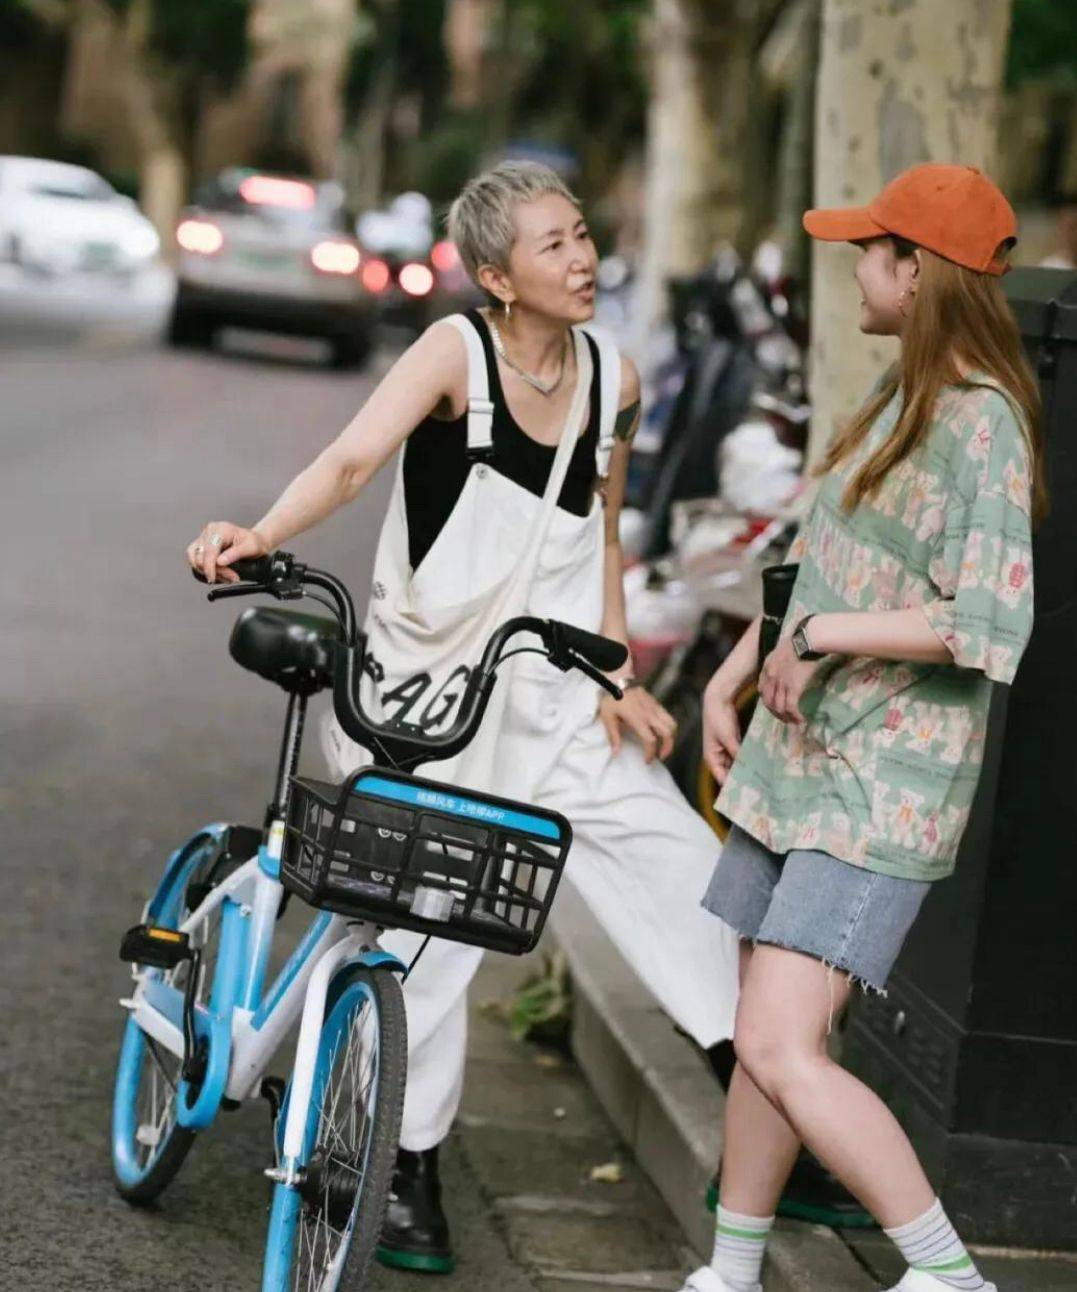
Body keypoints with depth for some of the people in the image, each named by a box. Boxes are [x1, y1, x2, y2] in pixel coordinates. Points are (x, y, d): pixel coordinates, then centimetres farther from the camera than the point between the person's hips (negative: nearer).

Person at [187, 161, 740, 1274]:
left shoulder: (613, 380, 4)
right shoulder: (457, 350, -11)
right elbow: (354, 457, -26)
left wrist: (621, 680, 7)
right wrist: (258, 536, -43)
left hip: (556, 698, 4)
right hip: (428, 693, -4)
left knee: (686, 870, -2)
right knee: (426, 936, 0)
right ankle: (415, 1176, 19)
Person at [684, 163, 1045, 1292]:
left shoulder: (981, 425, -16)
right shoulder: (899, 395, 12)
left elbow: (991, 626, -26)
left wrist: (823, 635, -21)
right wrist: (730, 680, 19)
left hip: (881, 788, -9)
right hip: (799, 760, 9)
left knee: (781, 1049, -17)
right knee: (760, 1041, 15)